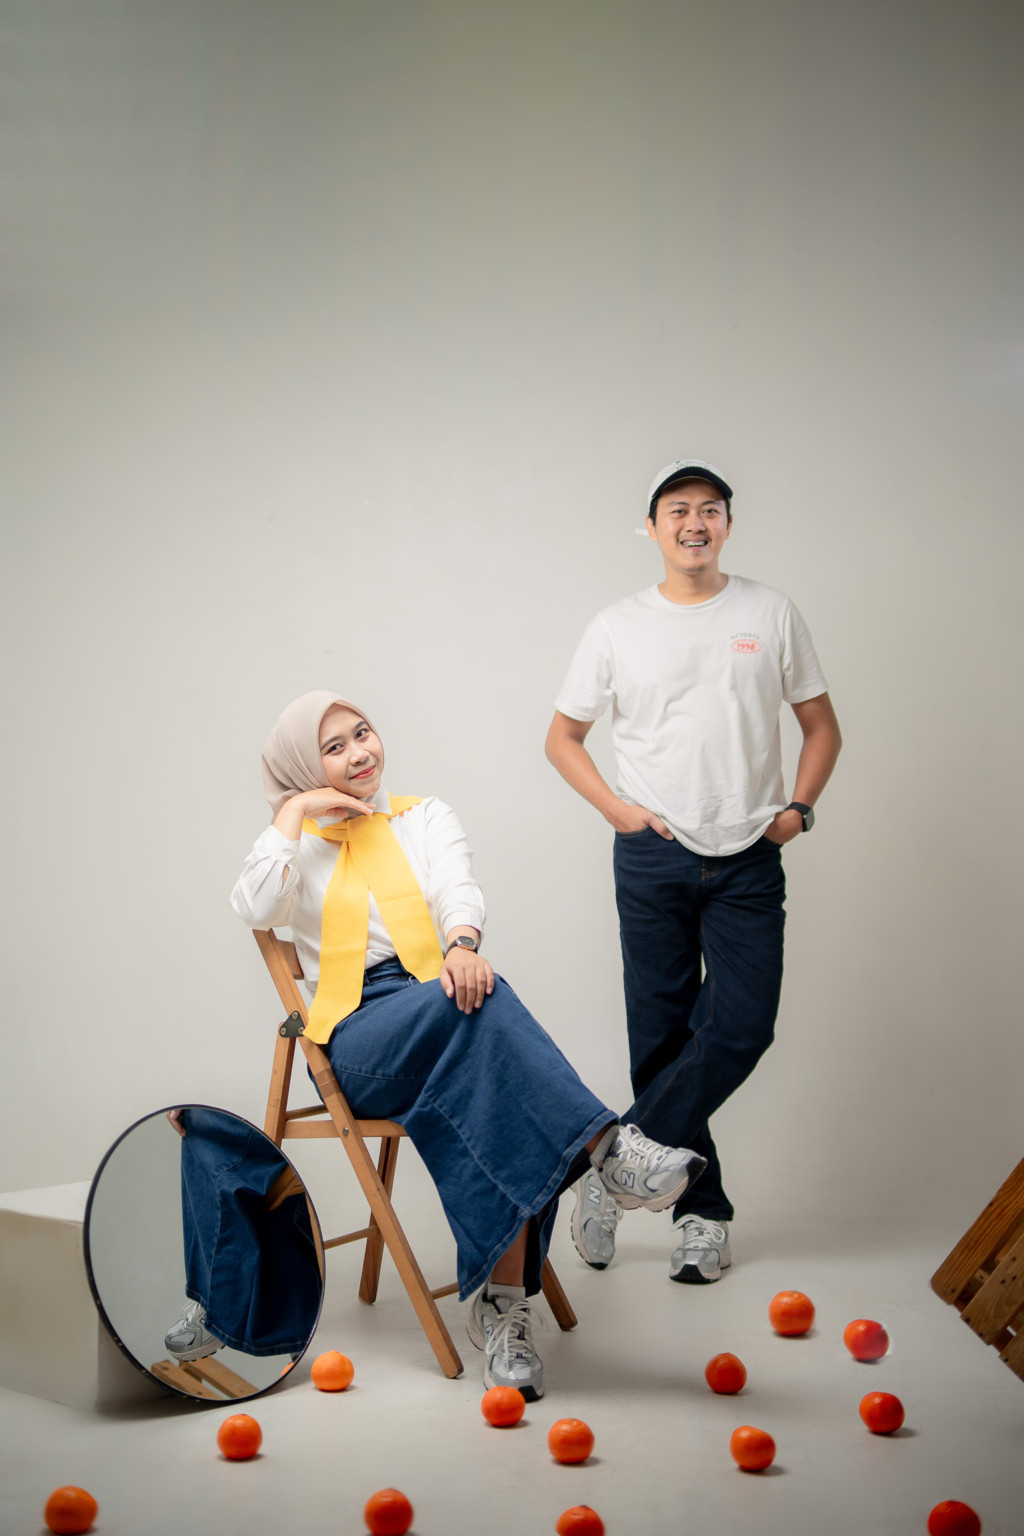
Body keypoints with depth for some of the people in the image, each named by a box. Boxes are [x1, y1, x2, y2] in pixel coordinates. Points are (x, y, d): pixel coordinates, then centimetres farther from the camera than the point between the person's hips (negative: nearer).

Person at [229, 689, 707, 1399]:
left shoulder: (425, 816, 20)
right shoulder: (297, 842, 16)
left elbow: (458, 887, -2)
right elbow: (255, 909, -7)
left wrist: (462, 944, -25)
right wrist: (295, 811, -2)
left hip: (444, 1021, 2)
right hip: (358, 1039, -2)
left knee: (492, 1093, -36)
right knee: (480, 1004, -36)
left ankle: (501, 1302, -38)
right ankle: (605, 1146, -46)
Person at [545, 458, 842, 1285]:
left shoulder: (772, 614, 6)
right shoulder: (618, 627, 5)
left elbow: (821, 725, 13)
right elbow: (564, 735, 12)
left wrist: (800, 806, -2)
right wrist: (615, 806, -2)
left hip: (749, 856, 0)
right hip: (654, 855, 0)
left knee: (742, 1028, -12)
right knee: (663, 1035, 2)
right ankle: (702, 1208, 14)